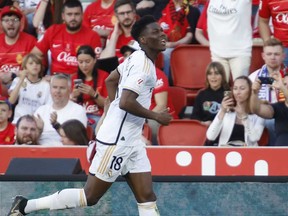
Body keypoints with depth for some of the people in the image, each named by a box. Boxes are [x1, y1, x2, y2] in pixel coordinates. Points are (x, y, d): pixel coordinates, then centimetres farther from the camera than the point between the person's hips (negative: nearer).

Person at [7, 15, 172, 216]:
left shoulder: (137, 58, 11)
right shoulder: (143, 65, -19)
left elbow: (111, 80, 24)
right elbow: (126, 102, -29)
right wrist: (157, 116, -16)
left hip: (131, 140, 10)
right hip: (117, 140, -10)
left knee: (147, 199, 2)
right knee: (90, 196, -1)